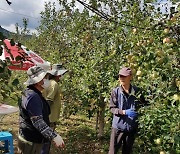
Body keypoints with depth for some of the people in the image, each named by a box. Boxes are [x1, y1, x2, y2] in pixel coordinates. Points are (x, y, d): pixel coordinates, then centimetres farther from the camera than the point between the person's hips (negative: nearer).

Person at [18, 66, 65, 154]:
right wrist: (54, 136, -41)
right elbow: (38, 122, -34)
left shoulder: (30, 93, 8)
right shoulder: (33, 97, -26)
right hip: (30, 142, -10)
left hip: (34, 139, 10)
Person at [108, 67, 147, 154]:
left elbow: (143, 105, 11)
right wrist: (124, 112, -20)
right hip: (118, 126, -2)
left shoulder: (137, 91, -4)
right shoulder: (115, 91, -9)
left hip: (132, 127, 2)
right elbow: (112, 108, -6)